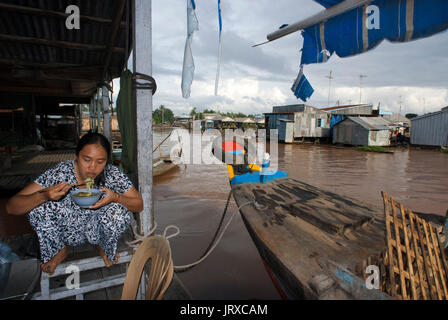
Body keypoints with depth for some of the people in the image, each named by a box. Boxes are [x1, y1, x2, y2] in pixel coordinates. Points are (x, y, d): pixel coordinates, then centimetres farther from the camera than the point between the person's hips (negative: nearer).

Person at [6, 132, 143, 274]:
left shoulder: (113, 174, -20)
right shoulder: (60, 173, -22)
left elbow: (139, 205, -14)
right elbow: (11, 207, -21)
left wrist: (115, 197, -34)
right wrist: (43, 196, -42)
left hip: (98, 230, 0)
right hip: (68, 232, 1)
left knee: (119, 211, -30)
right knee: (36, 204, -22)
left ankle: (106, 248, 5)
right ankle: (58, 251, 6)